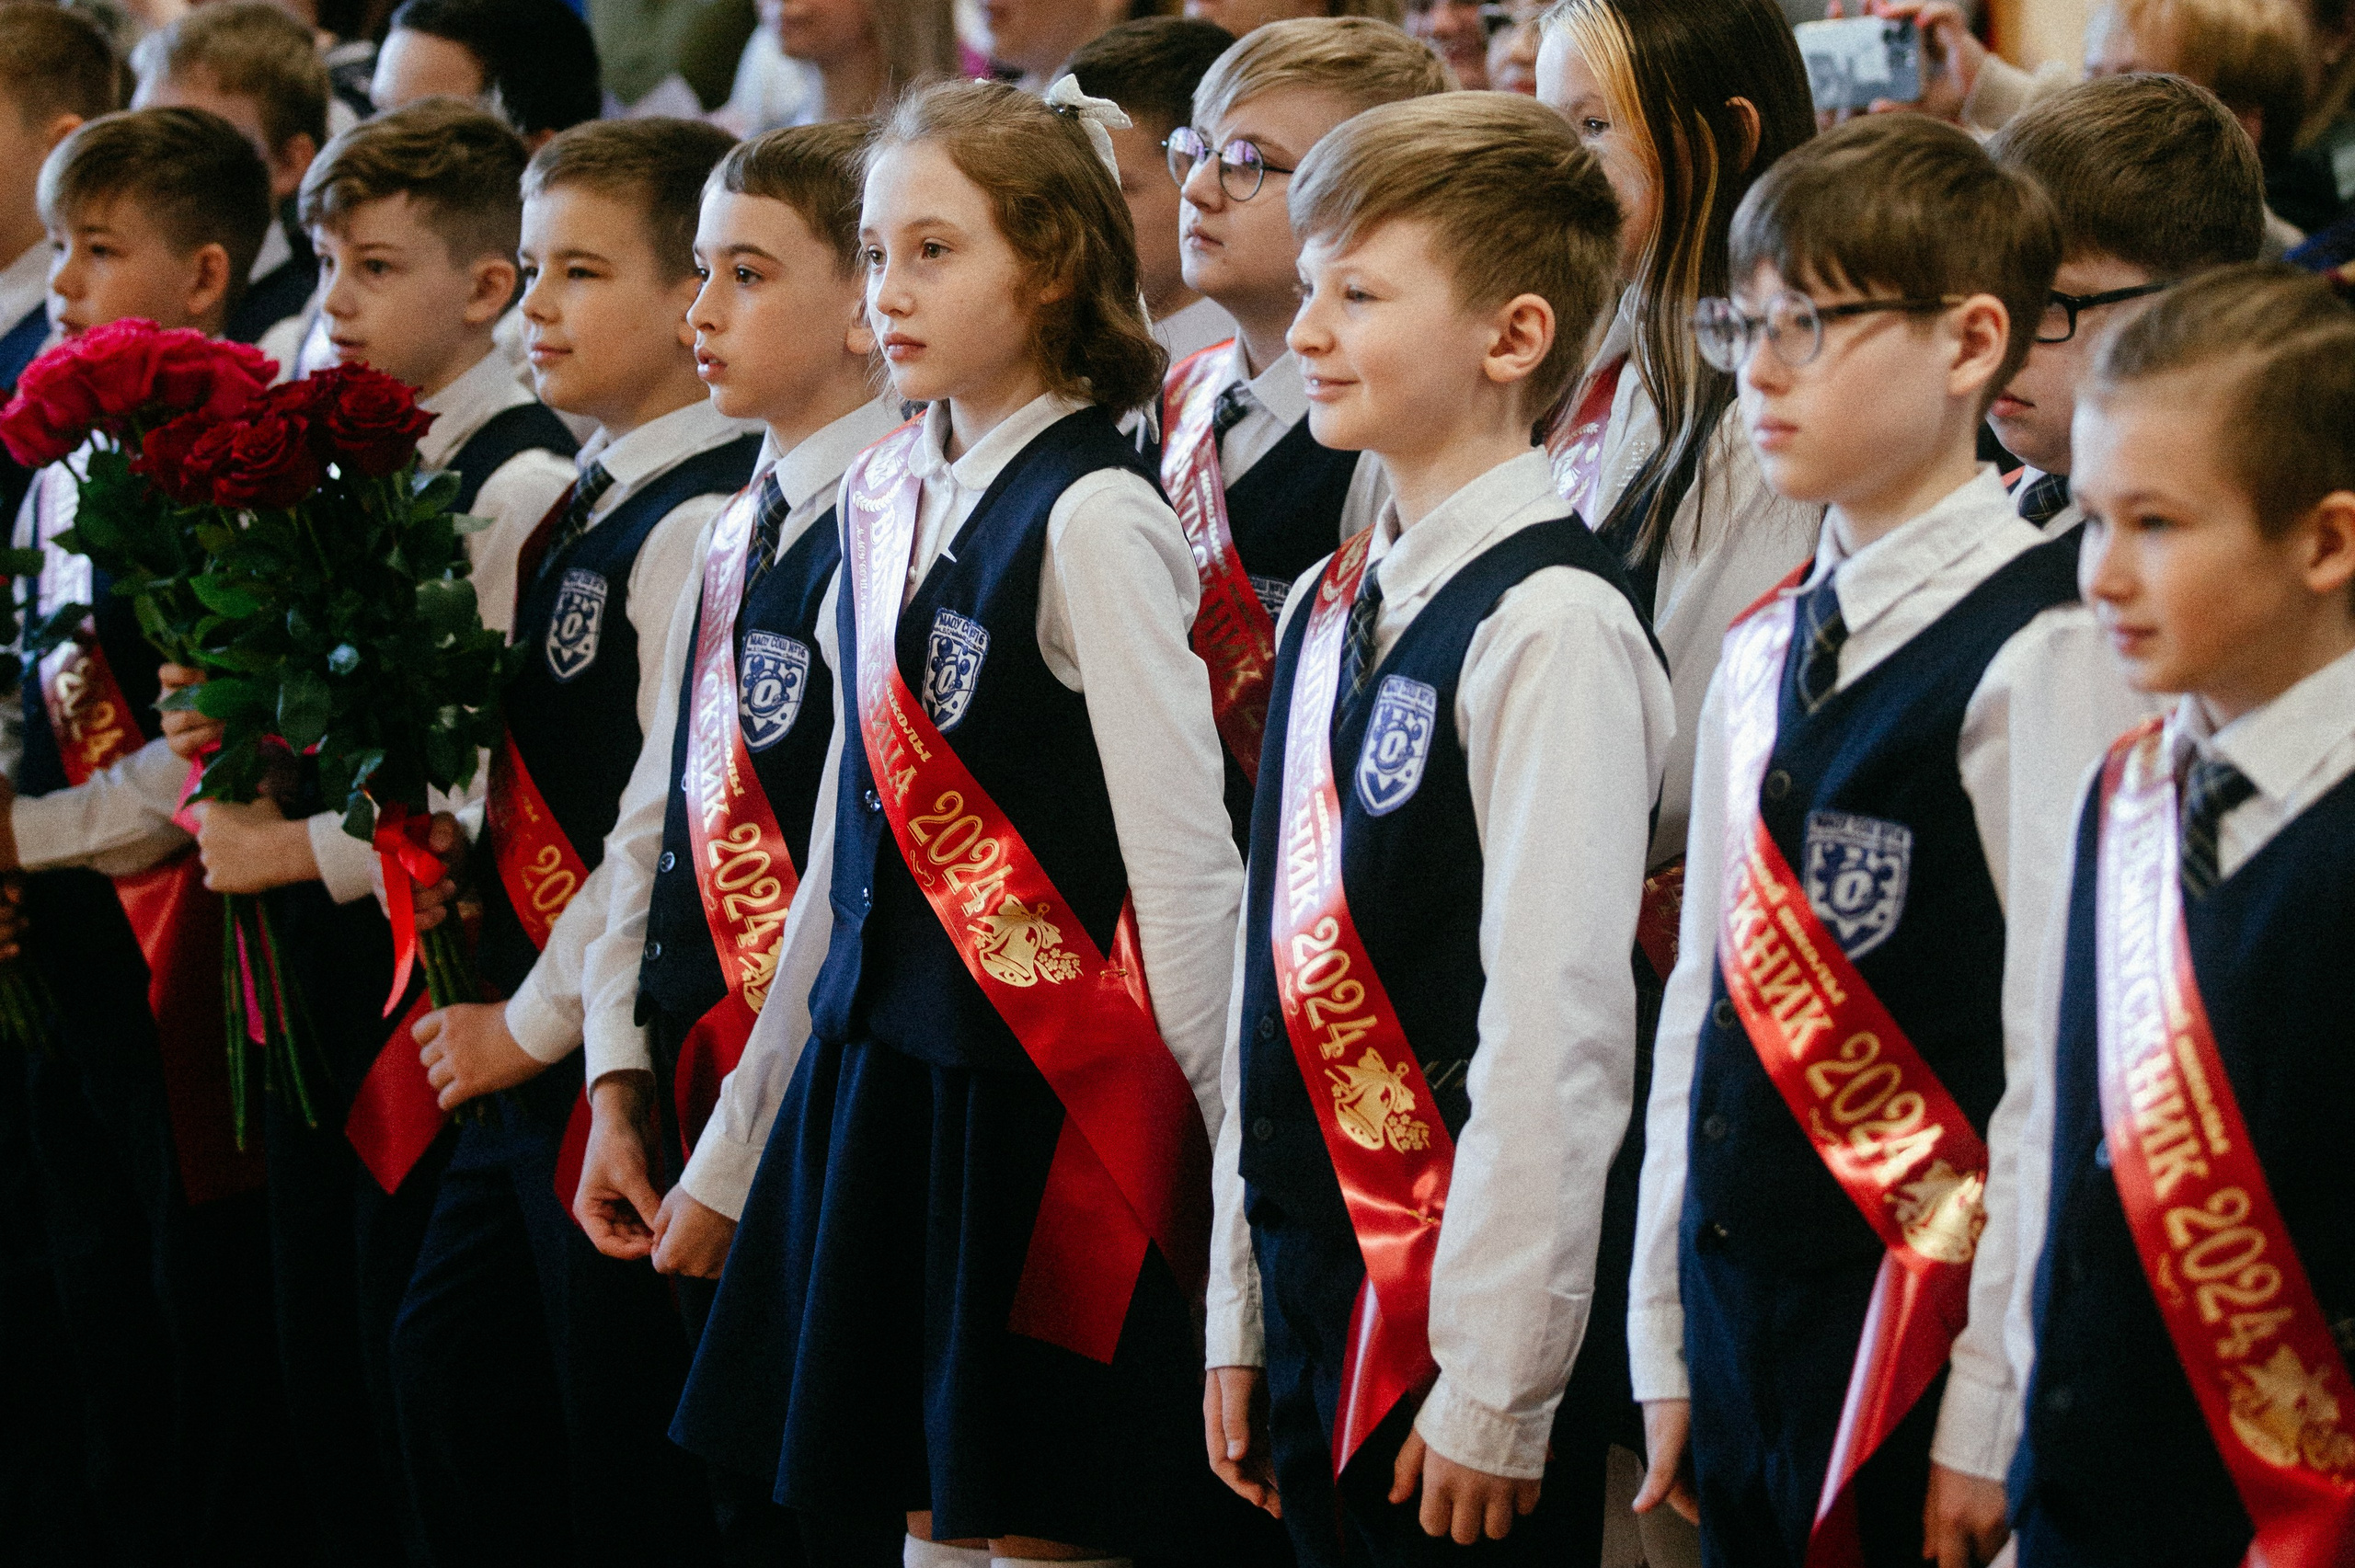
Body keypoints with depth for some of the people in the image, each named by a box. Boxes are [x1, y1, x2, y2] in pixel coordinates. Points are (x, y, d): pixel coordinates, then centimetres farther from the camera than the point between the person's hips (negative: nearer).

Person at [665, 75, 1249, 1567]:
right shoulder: (886, 499, 10)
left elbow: (1186, 864, -14)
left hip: (1047, 1105, -7)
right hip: (880, 1079, 8)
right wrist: (735, 1150, 20)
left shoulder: (1092, 518, -13)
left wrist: (1231, 1163, -15)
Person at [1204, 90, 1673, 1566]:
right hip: (1317, 1283, 8)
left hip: (1473, 1321, -8)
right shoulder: (1328, 608, 11)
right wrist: (1240, 1310, 14)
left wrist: (1495, 1386, -17)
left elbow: (1558, 1029, -18)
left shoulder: (1552, 626, -15)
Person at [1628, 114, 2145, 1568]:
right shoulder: (1765, 650, 11)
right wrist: (1668, 1353, 12)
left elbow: (2066, 1054, -15)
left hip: (1928, 1340, -7)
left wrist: (1991, 1419, -15)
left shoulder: (2042, 654, -12)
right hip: (1746, 1338, 7)